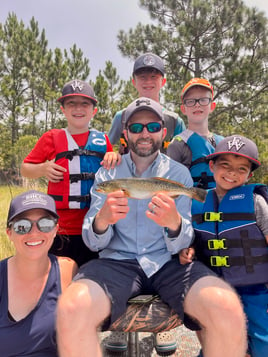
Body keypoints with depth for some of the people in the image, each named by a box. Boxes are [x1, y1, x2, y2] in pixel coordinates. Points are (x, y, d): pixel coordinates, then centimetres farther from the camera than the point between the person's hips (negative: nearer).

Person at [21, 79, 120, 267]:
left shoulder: (103, 140, 9)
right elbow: (25, 168, 10)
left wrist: (115, 157, -3)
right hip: (61, 228, -2)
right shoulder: (52, 138, 4)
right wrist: (43, 169, -10)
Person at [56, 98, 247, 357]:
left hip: (168, 263, 1)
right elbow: (93, 243, 0)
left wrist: (175, 223, -25)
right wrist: (101, 220, -25)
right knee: (71, 311, -31)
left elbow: (180, 246, 0)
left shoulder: (179, 174, 5)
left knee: (229, 310, -28)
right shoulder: (107, 174, 6)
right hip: (117, 261, 0)